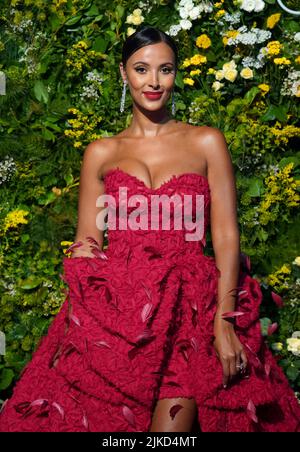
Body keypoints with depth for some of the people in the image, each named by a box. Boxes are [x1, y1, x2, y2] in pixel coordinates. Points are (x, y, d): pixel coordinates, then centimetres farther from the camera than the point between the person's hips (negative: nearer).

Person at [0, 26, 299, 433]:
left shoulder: (207, 143, 7)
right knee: (97, 415, -4)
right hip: (114, 307, 2)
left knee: (174, 419, -13)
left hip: (190, 309, -1)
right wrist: (77, 324, -4)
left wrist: (224, 321, -10)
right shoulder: (101, 153, 11)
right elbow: (86, 245, 9)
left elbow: (226, 234, 0)